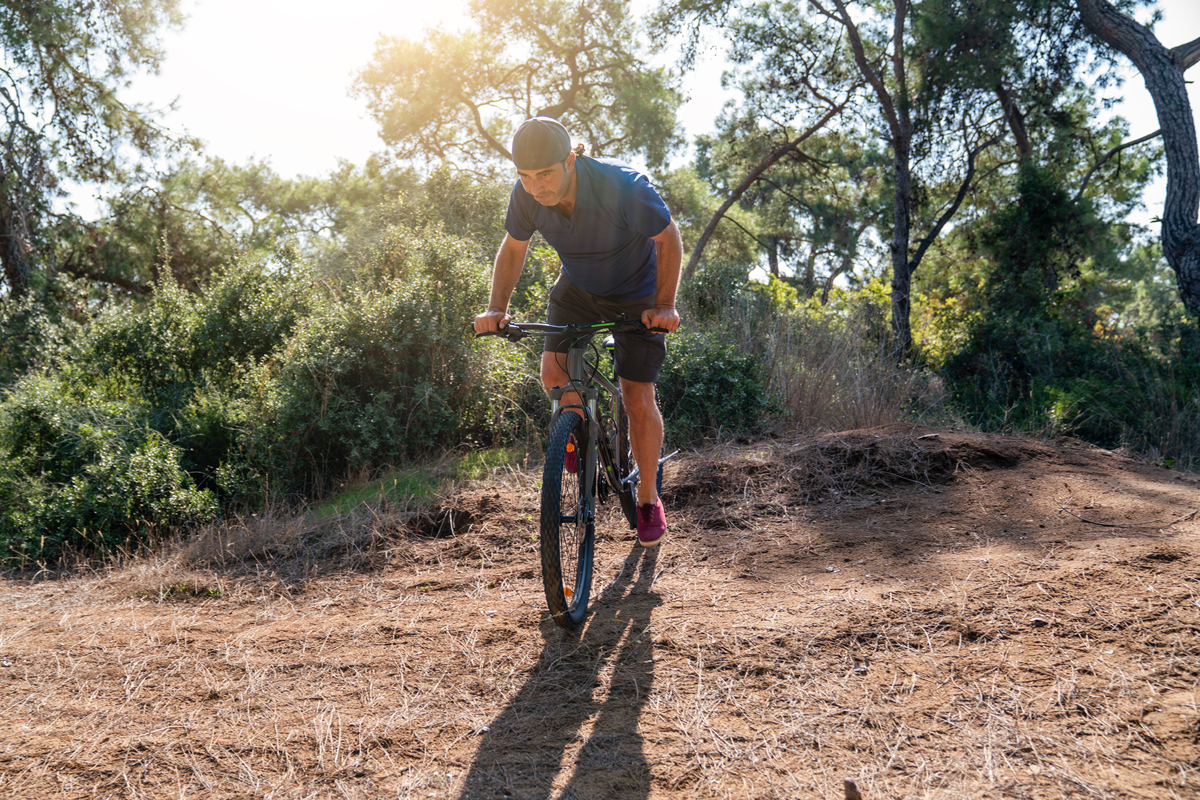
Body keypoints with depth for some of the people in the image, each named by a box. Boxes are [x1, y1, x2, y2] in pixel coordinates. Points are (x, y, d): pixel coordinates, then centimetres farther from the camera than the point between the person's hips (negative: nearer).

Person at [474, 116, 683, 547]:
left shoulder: (623, 185, -34)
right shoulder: (526, 196, -22)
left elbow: (668, 239, -19)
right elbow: (513, 248, -3)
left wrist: (664, 305, -27)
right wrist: (496, 307, -15)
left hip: (636, 294, -3)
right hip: (577, 288, 4)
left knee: (638, 399, -6)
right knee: (554, 374, -15)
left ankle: (648, 496, 15)